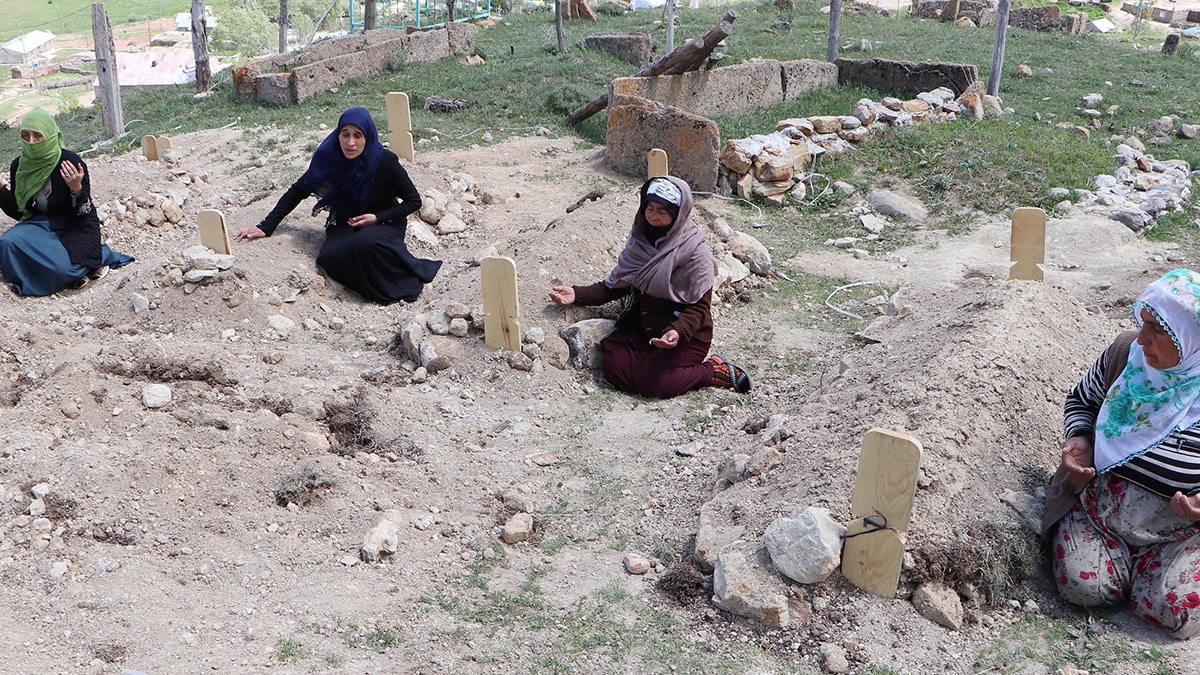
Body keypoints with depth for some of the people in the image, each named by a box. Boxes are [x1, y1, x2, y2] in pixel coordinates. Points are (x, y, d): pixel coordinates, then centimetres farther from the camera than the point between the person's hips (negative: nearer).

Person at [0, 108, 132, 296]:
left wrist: (76, 189, -34)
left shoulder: (70, 162, -16)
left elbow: (82, 214, -14)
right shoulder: (18, 166, -2)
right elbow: (18, 212, 6)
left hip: (74, 227, -5)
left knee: (61, 266, -33)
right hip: (39, 224, 5)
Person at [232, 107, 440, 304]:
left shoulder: (385, 162, -17)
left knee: (365, 243, -40)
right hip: (345, 225, 3)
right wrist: (266, 226, 0)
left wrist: (378, 218, -16)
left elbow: (414, 201, -6)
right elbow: (297, 191, 2)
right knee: (330, 258, -31)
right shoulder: (329, 159, -9)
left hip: (383, 223, -3)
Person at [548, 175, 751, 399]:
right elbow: (616, 284, 9)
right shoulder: (640, 241, 3)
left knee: (650, 382, -24)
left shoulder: (695, 253, -15)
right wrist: (577, 294, -5)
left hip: (685, 335, -5)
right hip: (640, 326, 5)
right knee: (613, 367, -20)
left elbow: (699, 307, -16)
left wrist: (678, 332, -36)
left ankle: (714, 371, -4)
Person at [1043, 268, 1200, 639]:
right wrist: (1079, 439, -10)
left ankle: (1140, 563, 14)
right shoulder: (1126, 352, -9)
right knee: (1083, 587, -17)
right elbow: (1081, 400, 11)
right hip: (1096, 506, 2)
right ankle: (1125, 557, 16)